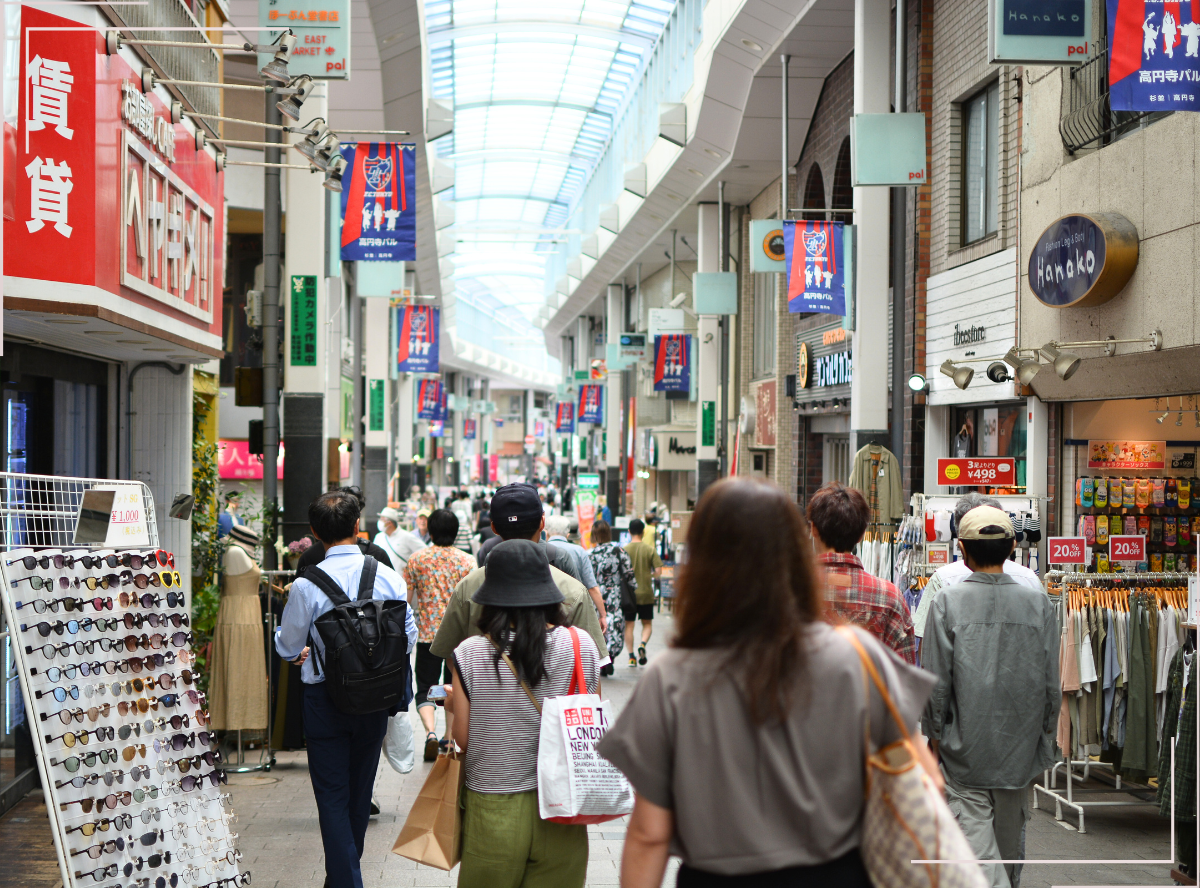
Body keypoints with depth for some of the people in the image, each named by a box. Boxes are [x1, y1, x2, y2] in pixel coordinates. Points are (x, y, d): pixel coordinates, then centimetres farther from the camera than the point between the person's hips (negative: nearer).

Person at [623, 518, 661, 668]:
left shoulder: (624, 550, -6)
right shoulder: (650, 549, -4)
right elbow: (658, 570, -8)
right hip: (646, 593, 0)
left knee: (628, 624, 8)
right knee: (647, 623, 14)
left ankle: (631, 656, 3)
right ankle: (643, 644, -13)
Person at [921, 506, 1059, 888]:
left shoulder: (948, 602, -11)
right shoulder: (1038, 603, -4)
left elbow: (936, 682, -9)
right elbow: (1051, 683, 1)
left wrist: (935, 735, 5)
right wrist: (1044, 736, 14)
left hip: (965, 749, -3)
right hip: (1020, 750, 3)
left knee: (976, 842, -3)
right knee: (1010, 845, 19)